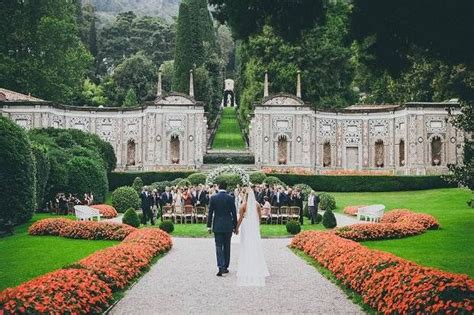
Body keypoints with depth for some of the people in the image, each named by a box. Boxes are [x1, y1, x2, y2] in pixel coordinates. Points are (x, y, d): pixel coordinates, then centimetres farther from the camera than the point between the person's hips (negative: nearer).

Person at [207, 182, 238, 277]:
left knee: (219, 246, 0)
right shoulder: (230, 198, -4)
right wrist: (235, 226, 7)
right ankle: (225, 267, 18)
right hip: (228, 226, 1)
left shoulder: (213, 198, -3)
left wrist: (209, 226, 5)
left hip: (217, 226, 0)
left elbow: (210, 213, -2)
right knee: (227, 246, 12)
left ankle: (221, 268, -14)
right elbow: (234, 213, -2)